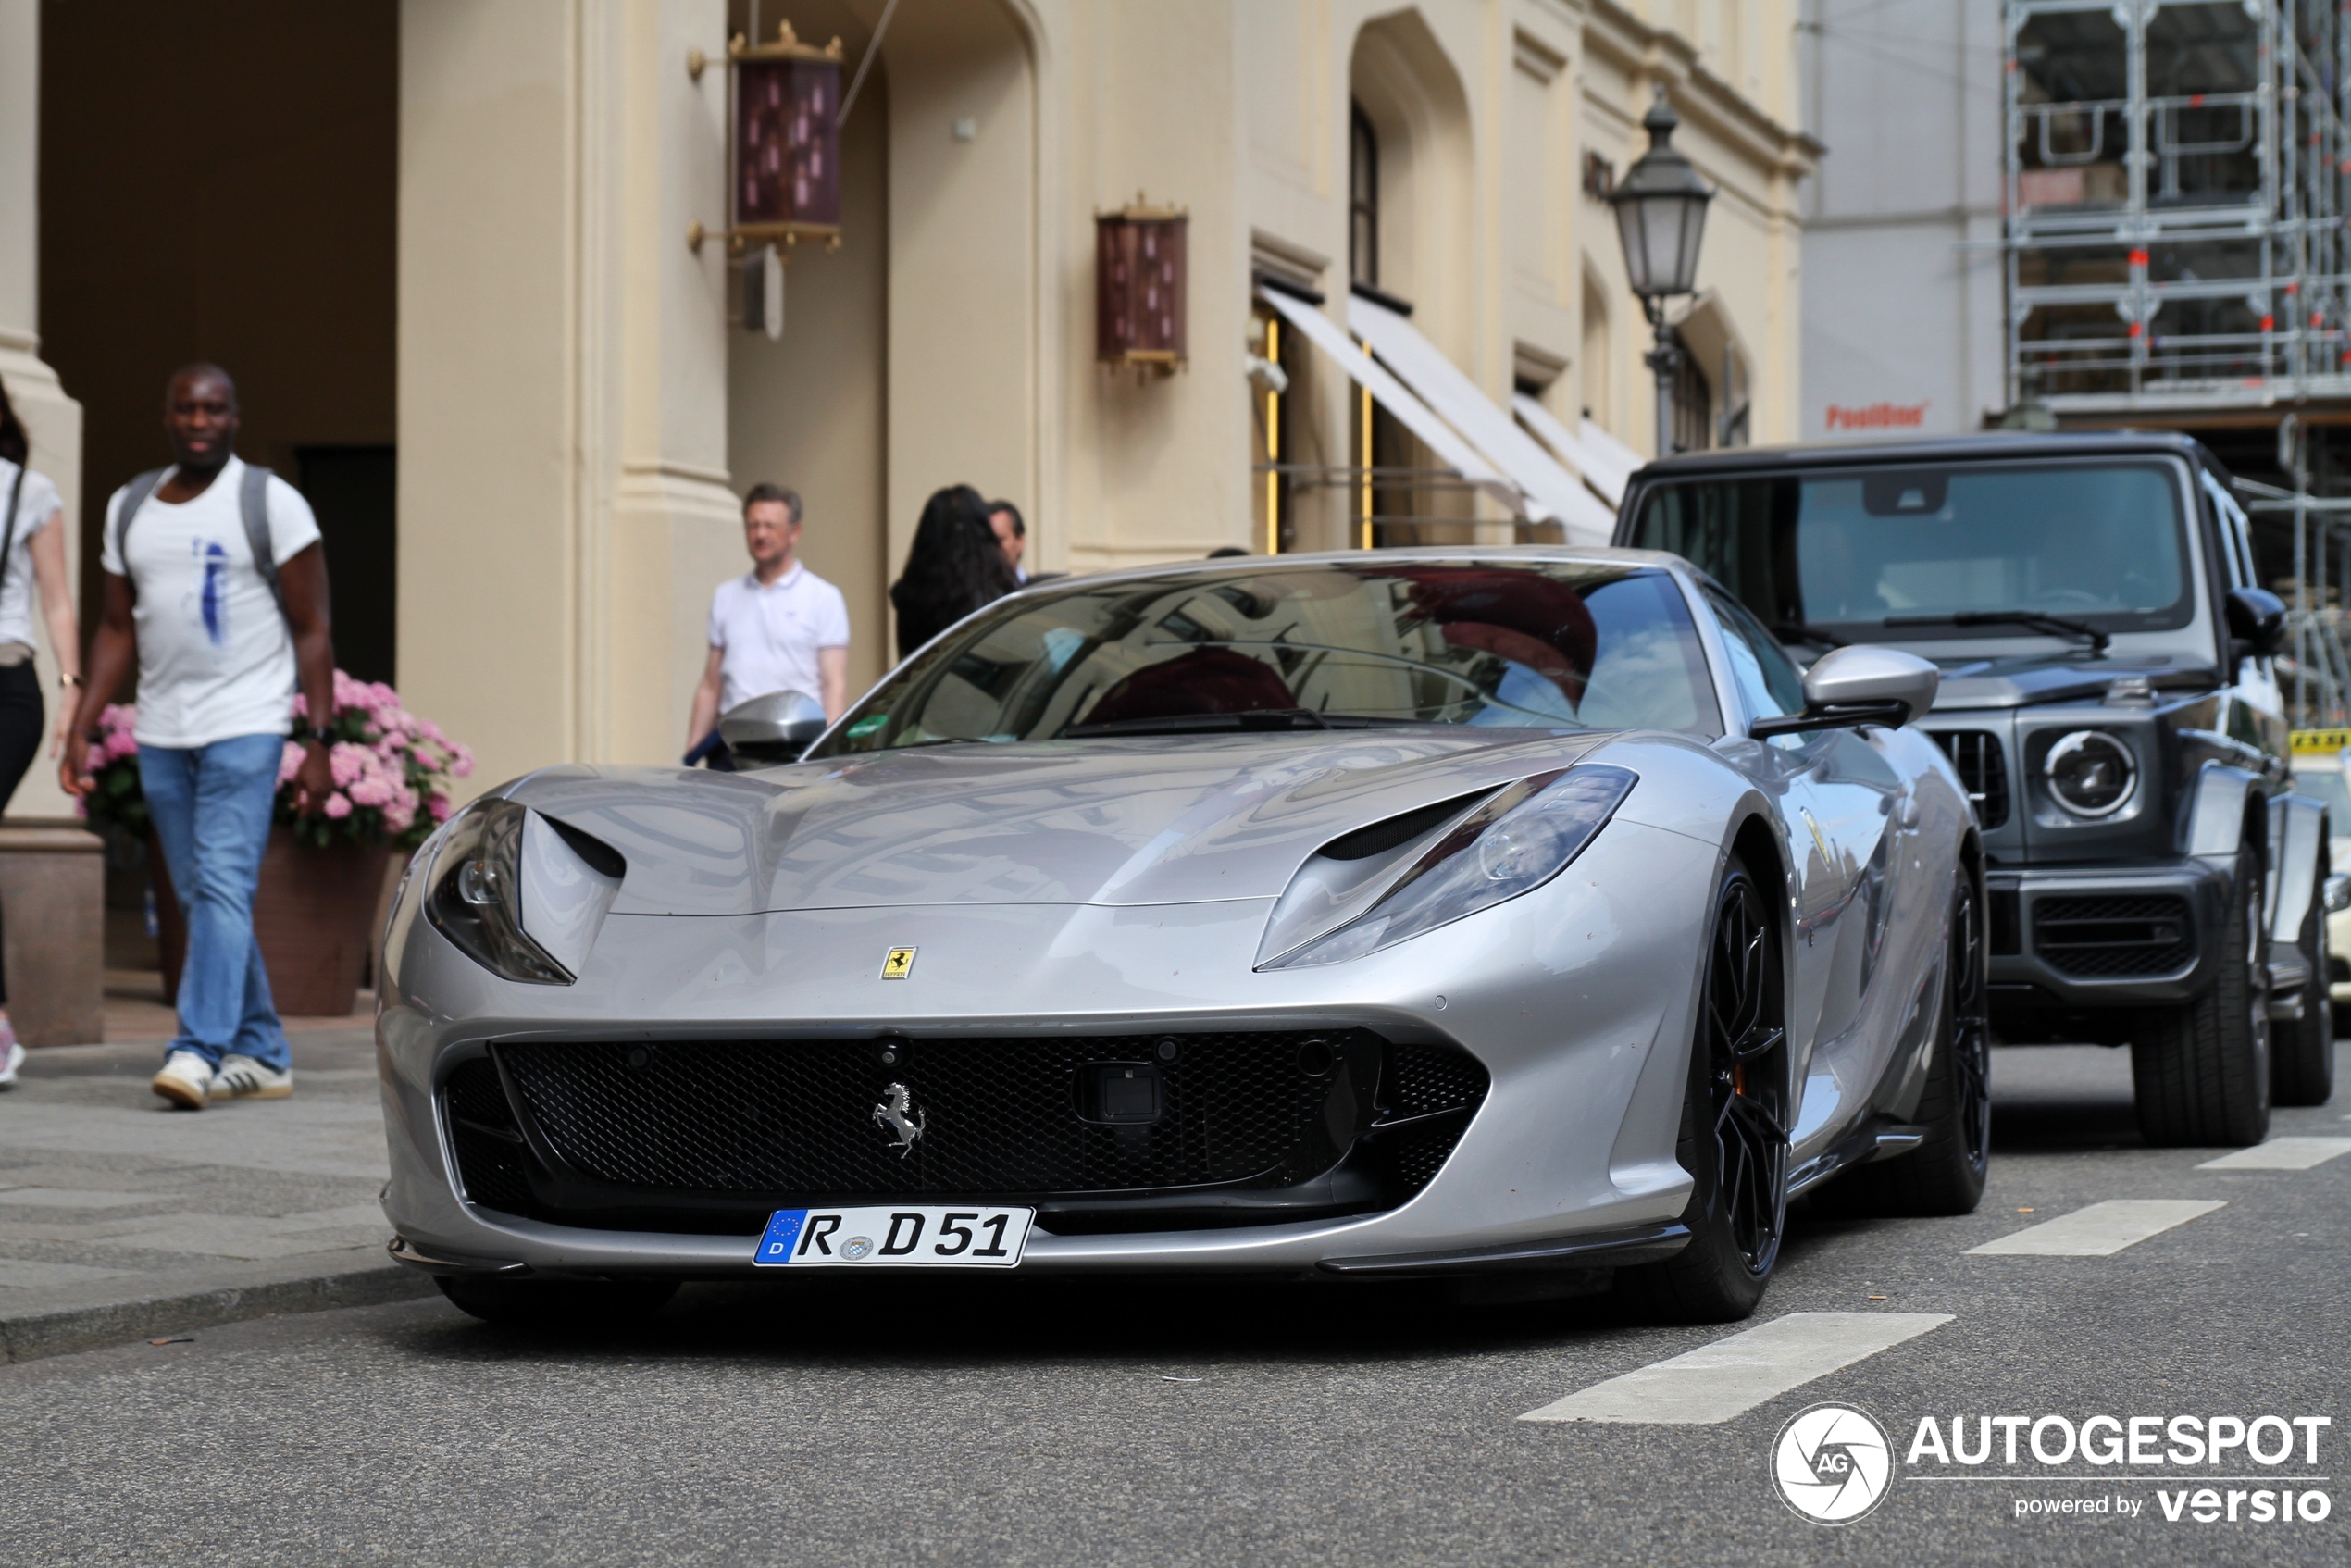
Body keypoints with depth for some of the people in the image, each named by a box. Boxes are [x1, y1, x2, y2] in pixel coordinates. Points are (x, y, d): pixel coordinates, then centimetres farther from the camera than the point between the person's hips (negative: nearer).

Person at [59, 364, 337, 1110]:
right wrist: (82, 728, 7)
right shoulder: (130, 507, 12)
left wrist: (317, 745, -11)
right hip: (161, 733, 6)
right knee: (202, 900, 8)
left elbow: (311, 631, -4)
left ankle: (199, 1050, -21)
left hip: (246, 726, -6)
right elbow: (117, 629, 17)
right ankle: (262, 1056, 16)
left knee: (222, 885, -16)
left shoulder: (271, 503, -3)